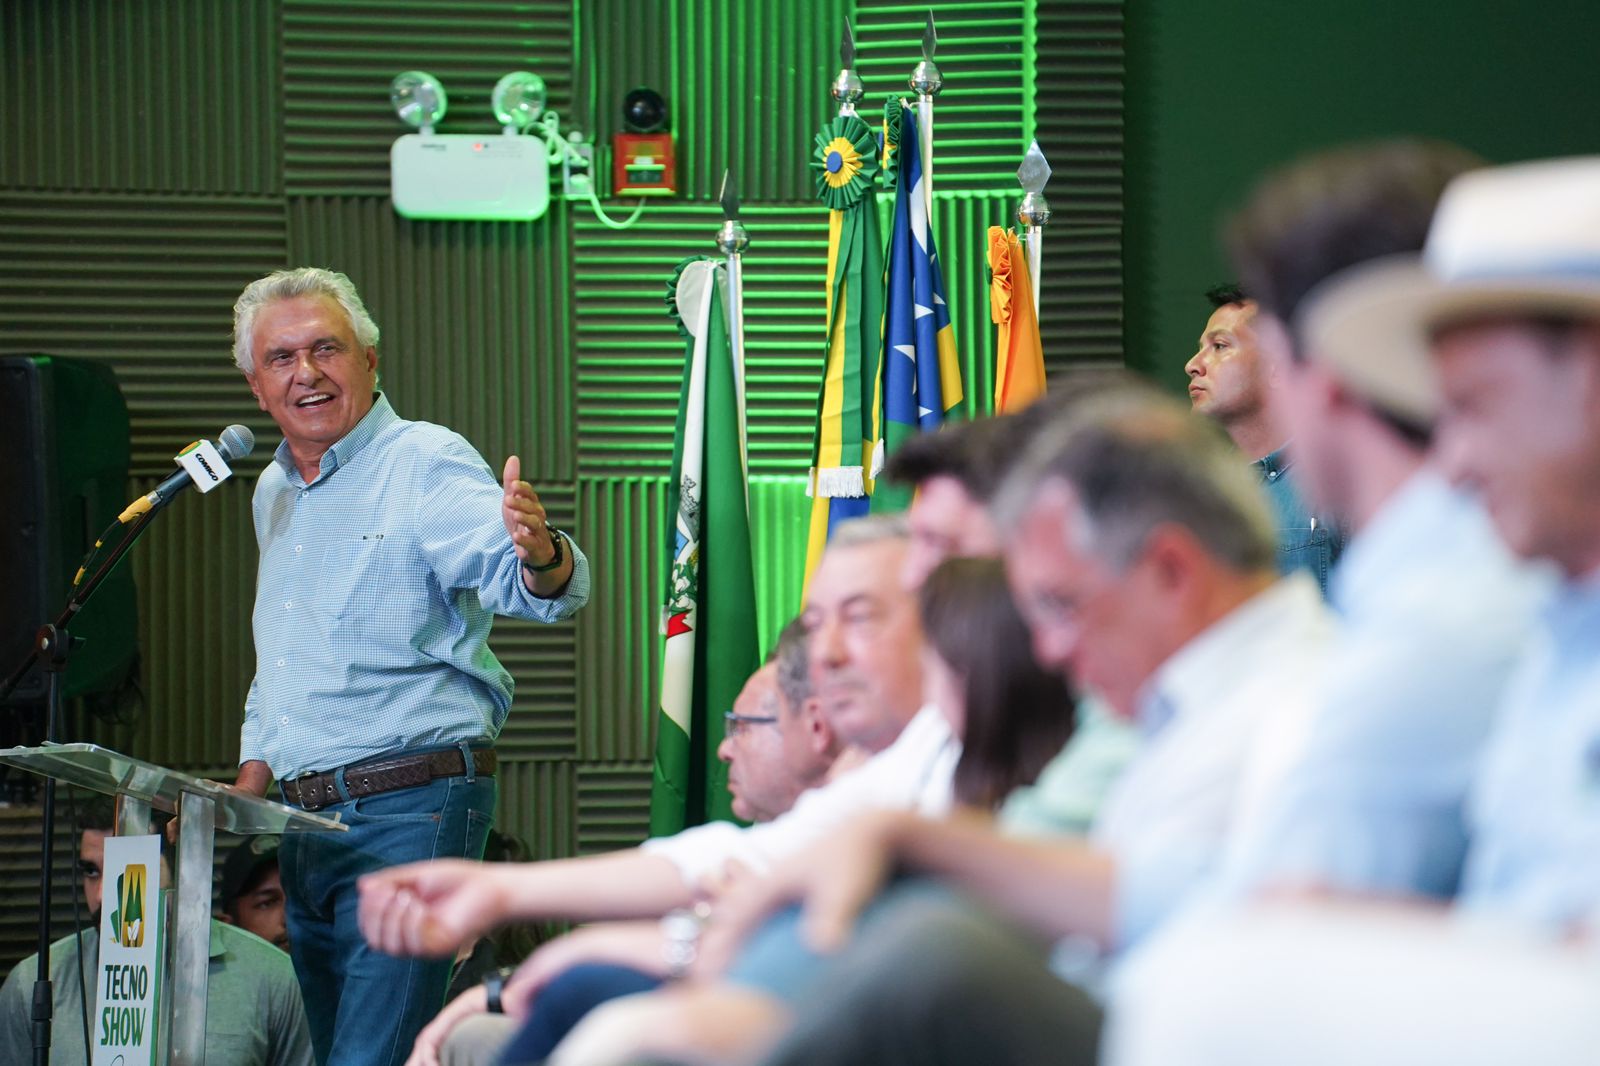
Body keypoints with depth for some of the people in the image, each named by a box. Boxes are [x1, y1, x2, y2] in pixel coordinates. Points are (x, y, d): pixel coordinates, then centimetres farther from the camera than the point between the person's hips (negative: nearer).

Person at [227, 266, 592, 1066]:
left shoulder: (428, 464, -9)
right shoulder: (273, 493, 16)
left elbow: (542, 592, -25)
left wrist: (538, 551, -47)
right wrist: (245, 792, 19)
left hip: (411, 812, -8)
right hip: (301, 820, 9)